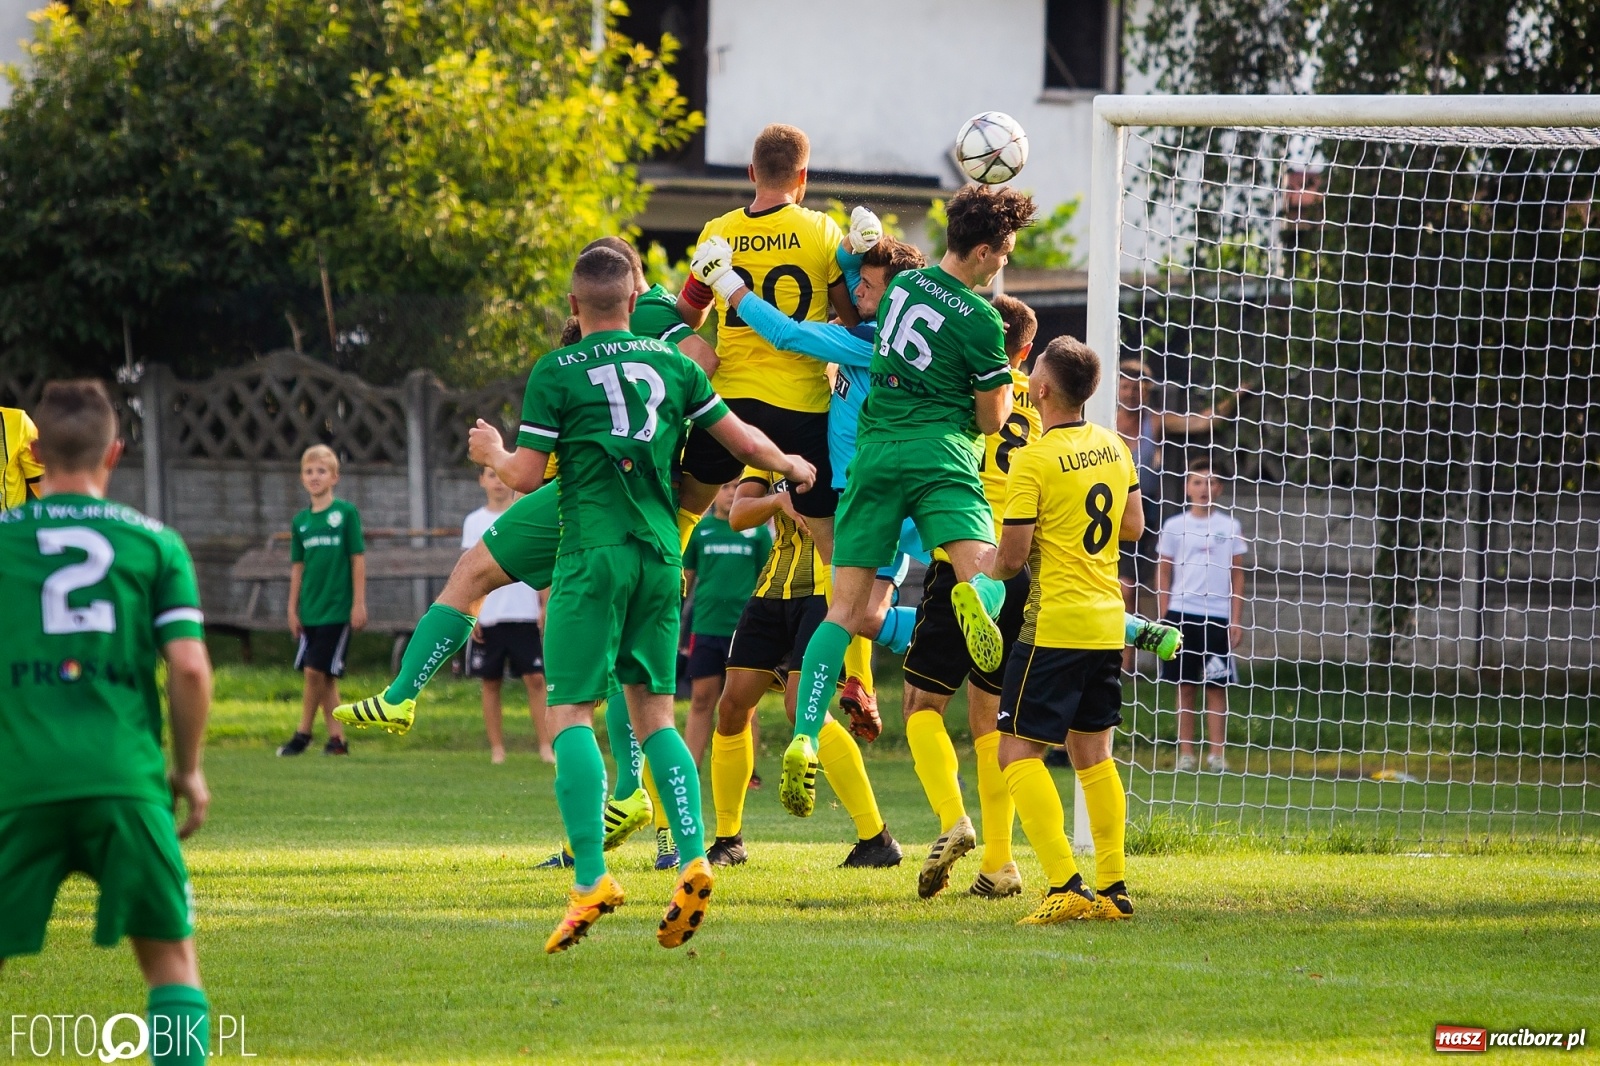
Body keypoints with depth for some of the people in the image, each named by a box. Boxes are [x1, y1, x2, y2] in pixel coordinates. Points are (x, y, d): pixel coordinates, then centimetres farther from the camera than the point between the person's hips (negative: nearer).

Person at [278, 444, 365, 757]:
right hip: (310, 610, 5)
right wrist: (293, 610, 10)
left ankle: (303, 733, 0)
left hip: (338, 609, -5)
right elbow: (297, 567, 14)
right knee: (323, 676, 6)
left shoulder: (346, 513, -3)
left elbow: (358, 559, -3)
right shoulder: (300, 521, 9)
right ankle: (337, 737, 11)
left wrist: (359, 603, -7)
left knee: (316, 671, -10)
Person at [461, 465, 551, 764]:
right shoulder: (474, 522, 8)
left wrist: (546, 608, -2)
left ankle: (546, 746, -7)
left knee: (535, 679, -7)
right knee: (491, 683, 3)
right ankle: (497, 749, 7)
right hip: (488, 617, 1)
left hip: (525, 615, -1)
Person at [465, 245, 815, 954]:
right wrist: (791, 466, 37)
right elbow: (743, 442, 17)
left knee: (570, 714, -5)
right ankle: (693, 860, -3)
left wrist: (492, 452, 20)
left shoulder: (556, 372, -2)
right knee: (653, 714, 13)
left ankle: (591, 879, -19)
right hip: (661, 552, 5)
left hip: (593, 555, -5)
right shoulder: (672, 363, 10)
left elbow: (525, 476, -3)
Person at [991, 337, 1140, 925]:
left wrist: (983, 566, 8)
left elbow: (1012, 558, -13)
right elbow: (1133, 525, 19)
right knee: (1092, 752, 15)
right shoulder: (1113, 447, 7)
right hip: (1108, 624, 7)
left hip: (1055, 624, -7)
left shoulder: (1033, 460, -15)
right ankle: (1113, 887, 12)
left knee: (1018, 751, -4)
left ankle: (1065, 885, -15)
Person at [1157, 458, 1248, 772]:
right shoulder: (1175, 527, 5)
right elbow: (1163, 574, 8)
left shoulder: (1230, 527, 6)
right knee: (1186, 687, 3)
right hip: (1182, 615, 0)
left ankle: (1217, 754, 3)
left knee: (1217, 687, 0)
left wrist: (1236, 620, 3)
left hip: (1219, 617, 0)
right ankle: (1185, 753, 7)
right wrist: (1164, 618, 2)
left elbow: (1237, 575, 8)